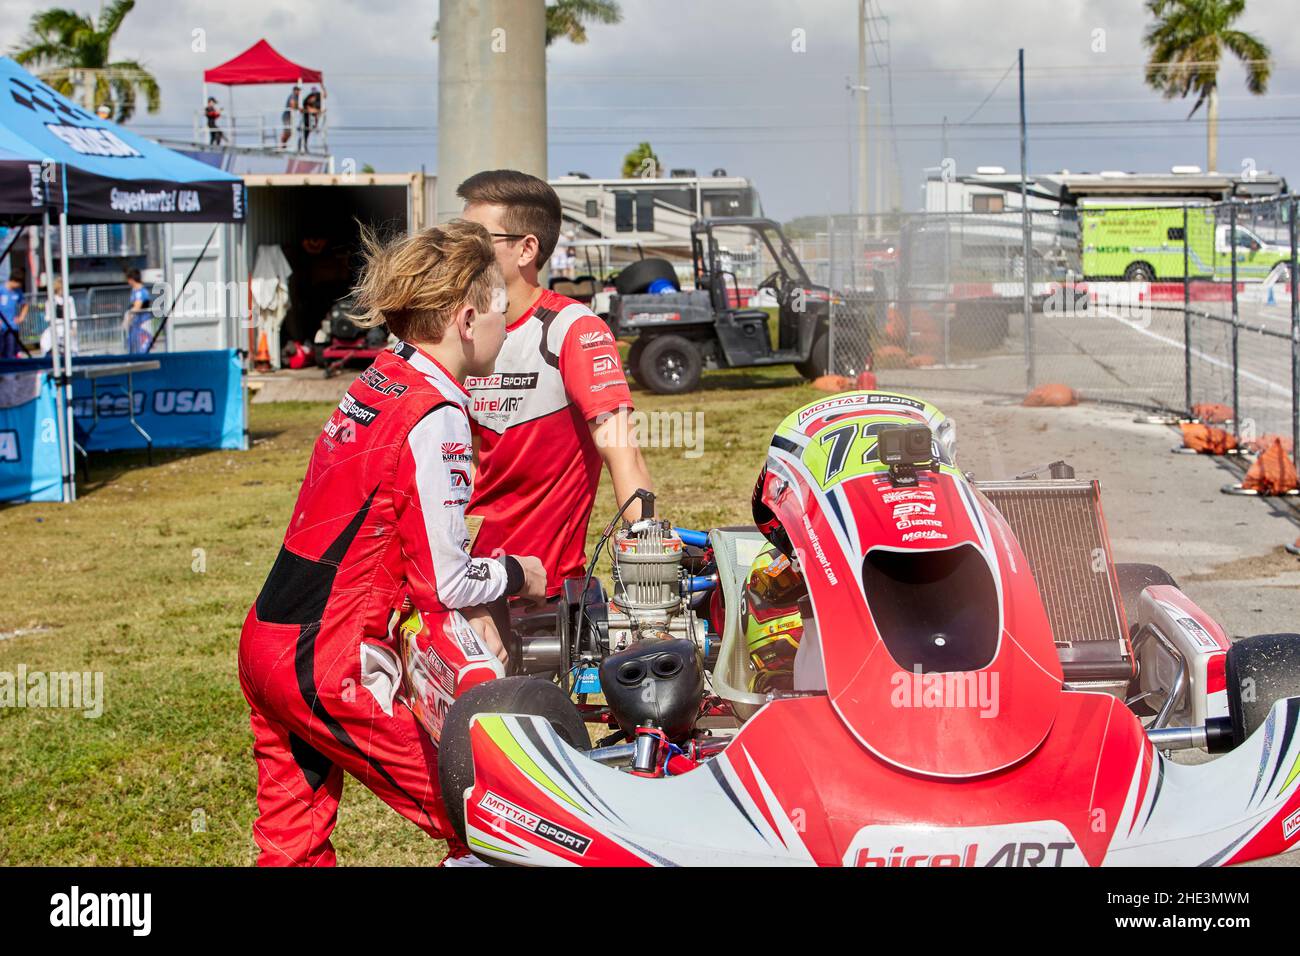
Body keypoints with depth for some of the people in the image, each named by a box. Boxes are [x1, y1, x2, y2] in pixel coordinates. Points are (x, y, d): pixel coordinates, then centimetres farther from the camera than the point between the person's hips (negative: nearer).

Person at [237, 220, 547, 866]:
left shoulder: (370, 387, 11)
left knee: (292, 843, 15)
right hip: (329, 669, -9)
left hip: (264, 642, 9)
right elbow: (445, 579, -13)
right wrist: (517, 574, 6)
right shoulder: (436, 418, -16)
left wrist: (474, 617, 8)